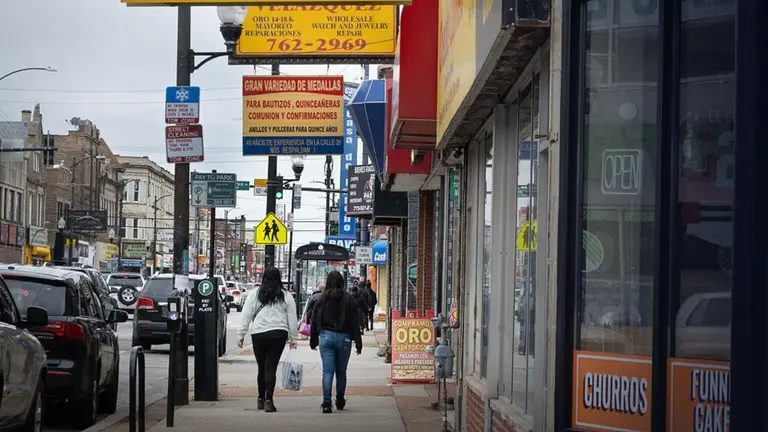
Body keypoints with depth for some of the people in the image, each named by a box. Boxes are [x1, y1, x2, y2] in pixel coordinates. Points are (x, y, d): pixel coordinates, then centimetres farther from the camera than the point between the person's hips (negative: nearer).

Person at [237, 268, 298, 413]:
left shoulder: (254, 295, 5)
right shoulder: (286, 296, 6)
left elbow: (246, 317, 5)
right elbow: (292, 319, 8)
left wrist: (241, 335, 9)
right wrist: (293, 338, 14)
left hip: (258, 334, 1)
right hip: (278, 334, -1)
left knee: (262, 368, 13)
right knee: (271, 368, -3)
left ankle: (261, 399, 21)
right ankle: (268, 400, -12)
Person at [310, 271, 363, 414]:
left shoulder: (322, 299, 0)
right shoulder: (348, 299, -2)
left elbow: (315, 320, 4)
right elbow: (354, 322, -1)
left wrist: (313, 340, 14)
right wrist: (358, 342, 2)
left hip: (326, 337, 0)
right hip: (343, 337, 0)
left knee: (327, 371, -3)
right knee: (341, 371, 13)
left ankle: (326, 402, -15)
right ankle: (340, 401, 25)